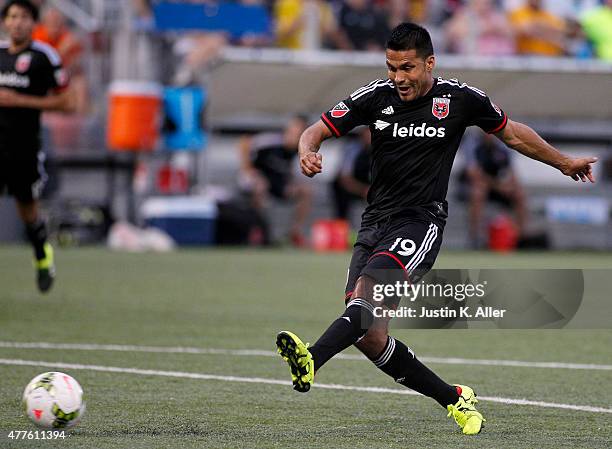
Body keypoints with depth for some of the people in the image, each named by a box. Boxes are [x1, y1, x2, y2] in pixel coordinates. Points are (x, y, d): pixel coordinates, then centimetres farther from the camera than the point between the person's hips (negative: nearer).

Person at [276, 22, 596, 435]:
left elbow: (512, 133, 17)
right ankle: (454, 399, 11)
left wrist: (564, 163, 27)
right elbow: (318, 130, 4)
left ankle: (311, 362, -50)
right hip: (376, 222, 4)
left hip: (421, 221, -4)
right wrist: (308, 151, -21)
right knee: (370, 337, -5)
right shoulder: (375, 97, 2)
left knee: (368, 289, -30)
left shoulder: (461, 99, 0)